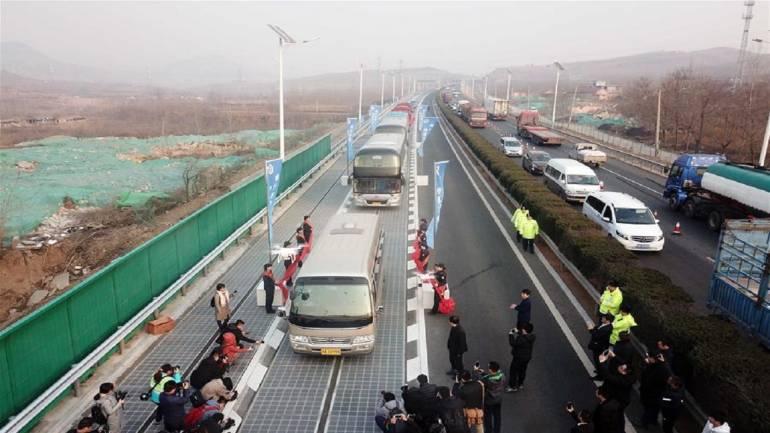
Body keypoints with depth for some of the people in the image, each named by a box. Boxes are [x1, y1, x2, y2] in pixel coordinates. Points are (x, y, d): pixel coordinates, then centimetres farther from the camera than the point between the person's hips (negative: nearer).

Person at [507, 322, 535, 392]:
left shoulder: (522, 339, -33)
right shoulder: (531, 337, -7)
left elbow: (513, 343, -29)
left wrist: (511, 334, -19)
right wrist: (517, 332, 11)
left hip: (519, 358, -8)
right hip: (527, 357, 8)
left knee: (513, 371, 7)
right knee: (522, 370, 24)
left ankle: (513, 387, 16)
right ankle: (520, 384, 41)